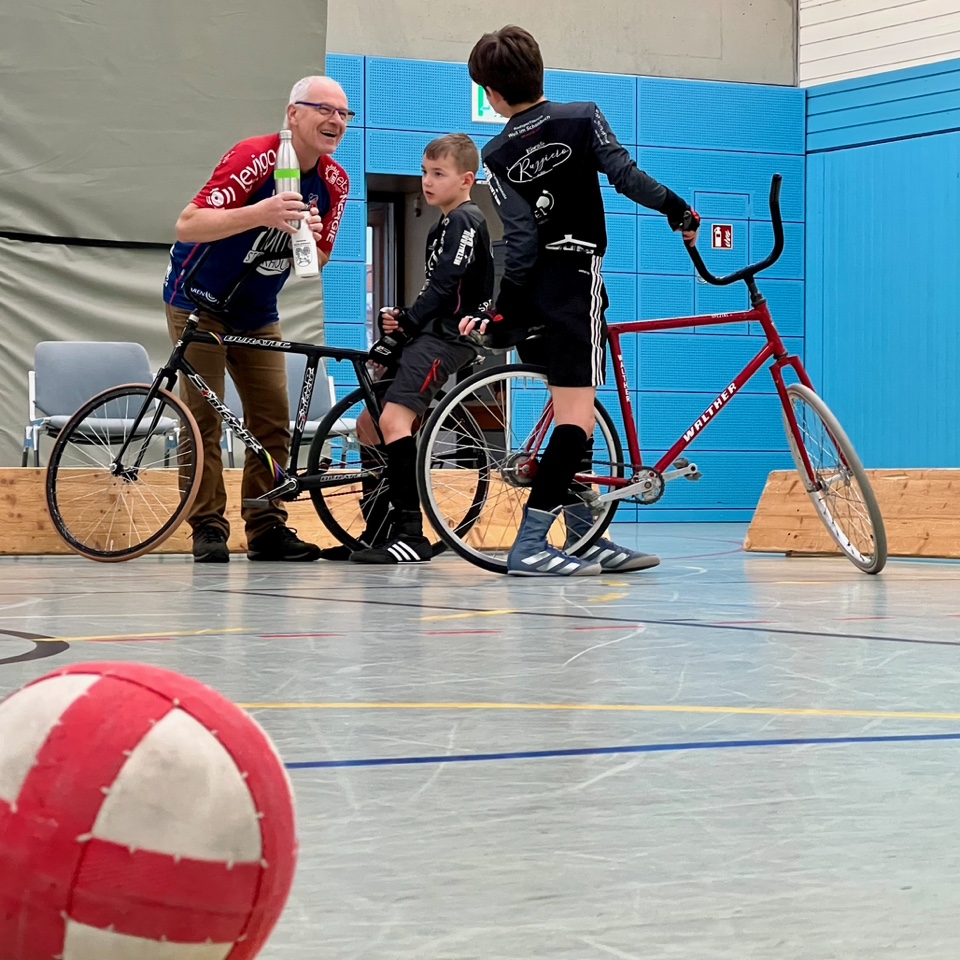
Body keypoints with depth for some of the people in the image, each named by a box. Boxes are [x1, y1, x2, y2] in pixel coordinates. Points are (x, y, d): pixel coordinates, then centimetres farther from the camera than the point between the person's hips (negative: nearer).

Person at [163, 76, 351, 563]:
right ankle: (207, 529, -5)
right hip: (199, 300, -6)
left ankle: (267, 527, 5)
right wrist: (259, 214, -46)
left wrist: (308, 238, -21)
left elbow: (316, 262, 3)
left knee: (273, 420, 0)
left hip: (257, 312, 6)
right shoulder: (253, 158, -24)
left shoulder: (334, 181, -5)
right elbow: (187, 226, -33)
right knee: (203, 418, -9)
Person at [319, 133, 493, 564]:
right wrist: (399, 319, 2)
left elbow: (442, 287, -18)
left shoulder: (465, 221, -8)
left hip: (447, 338, -11)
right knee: (368, 423, 12)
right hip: (429, 335, 11)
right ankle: (377, 535, 18)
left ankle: (411, 535, -29)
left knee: (393, 419, -26)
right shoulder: (444, 226, 22)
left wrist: (400, 331, -19)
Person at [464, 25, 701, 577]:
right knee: (577, 416, -10)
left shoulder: (497, 156, 3)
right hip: (575, 282, -5)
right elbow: (625, 173, -15)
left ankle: (584, 540, 18)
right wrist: (679, 210, -6)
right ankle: (530, 545, -22)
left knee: (573, 411, 15)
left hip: (529, 292, 5)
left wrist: (500, 313, -4)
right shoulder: (583, 118, -2)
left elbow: (520, 239, -5)